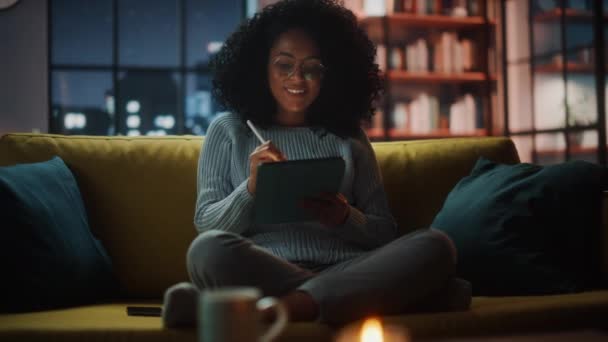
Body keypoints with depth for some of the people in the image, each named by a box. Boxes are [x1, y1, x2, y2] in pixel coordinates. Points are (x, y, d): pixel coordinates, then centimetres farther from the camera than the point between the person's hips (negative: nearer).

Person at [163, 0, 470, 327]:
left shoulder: (349, 137, 19)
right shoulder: (228, 131, 15)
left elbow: (385, 234, 15)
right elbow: (205, 224, 8)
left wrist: (345, 218, -8)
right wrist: (250, 188, -12)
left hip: (346, 270, 3)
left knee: (435, 245, -25)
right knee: (209, 250, -35)